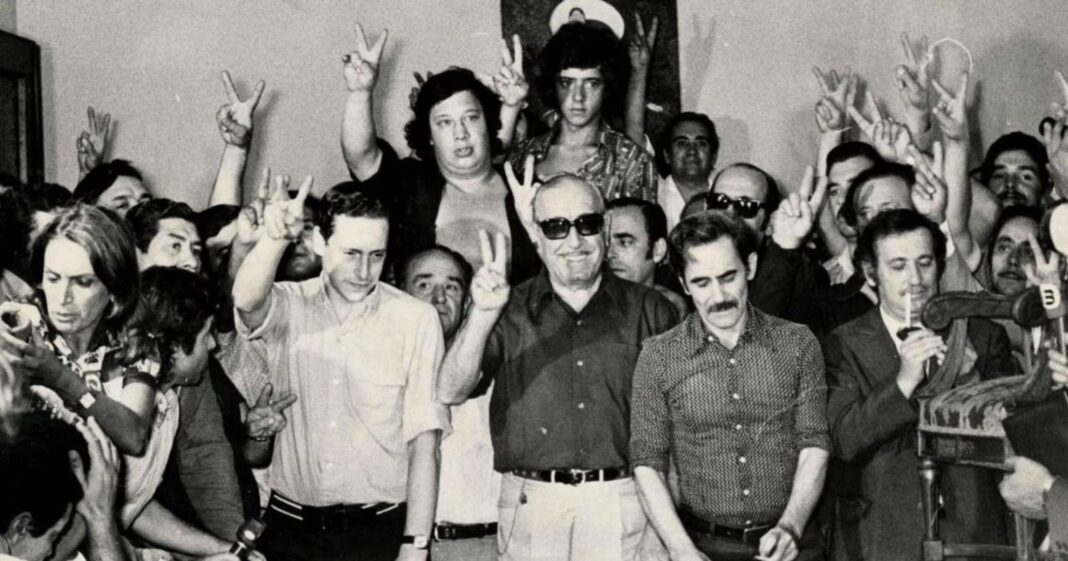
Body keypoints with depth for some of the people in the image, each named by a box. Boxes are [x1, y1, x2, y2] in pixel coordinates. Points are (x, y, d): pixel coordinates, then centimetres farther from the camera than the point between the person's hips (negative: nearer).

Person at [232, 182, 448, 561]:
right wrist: (274, 239, -42)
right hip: (290, 529, 2)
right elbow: (247, 301, -24)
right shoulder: (289, 306, 0)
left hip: (380, 529, -1)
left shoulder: (417, 320, -5)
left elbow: (424, 442, -5)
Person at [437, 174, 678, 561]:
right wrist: (482, 314, -20)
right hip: (531, 510, 0)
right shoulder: (509, 313, 6)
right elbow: (450, 393, -6)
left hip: (624, 506, 0)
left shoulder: (650, 312, 6)